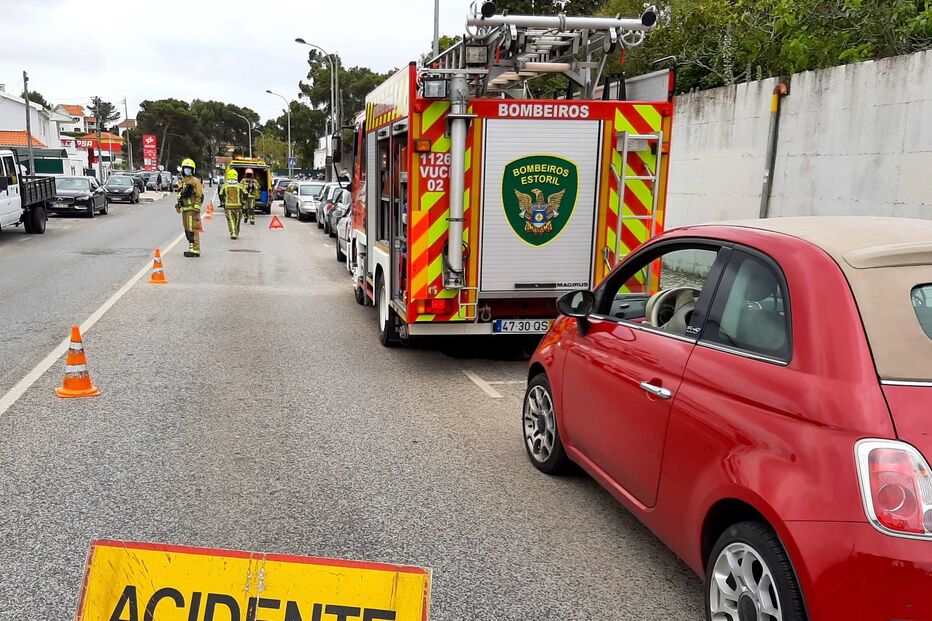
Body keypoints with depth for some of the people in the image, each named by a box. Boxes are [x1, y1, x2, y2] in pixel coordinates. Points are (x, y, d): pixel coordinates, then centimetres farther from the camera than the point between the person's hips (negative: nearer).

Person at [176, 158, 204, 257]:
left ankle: (195, 250, -11)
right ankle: (192, 248, 20)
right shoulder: (182, 181, 19)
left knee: (193, 230, -12)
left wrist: (196, 208, -18)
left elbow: (200, 196, -12)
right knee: (187, 230, 12)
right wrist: (178, 205, 22)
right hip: (185, 209, 9)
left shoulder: (195, 181, -6)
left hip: (192, 209, -9)